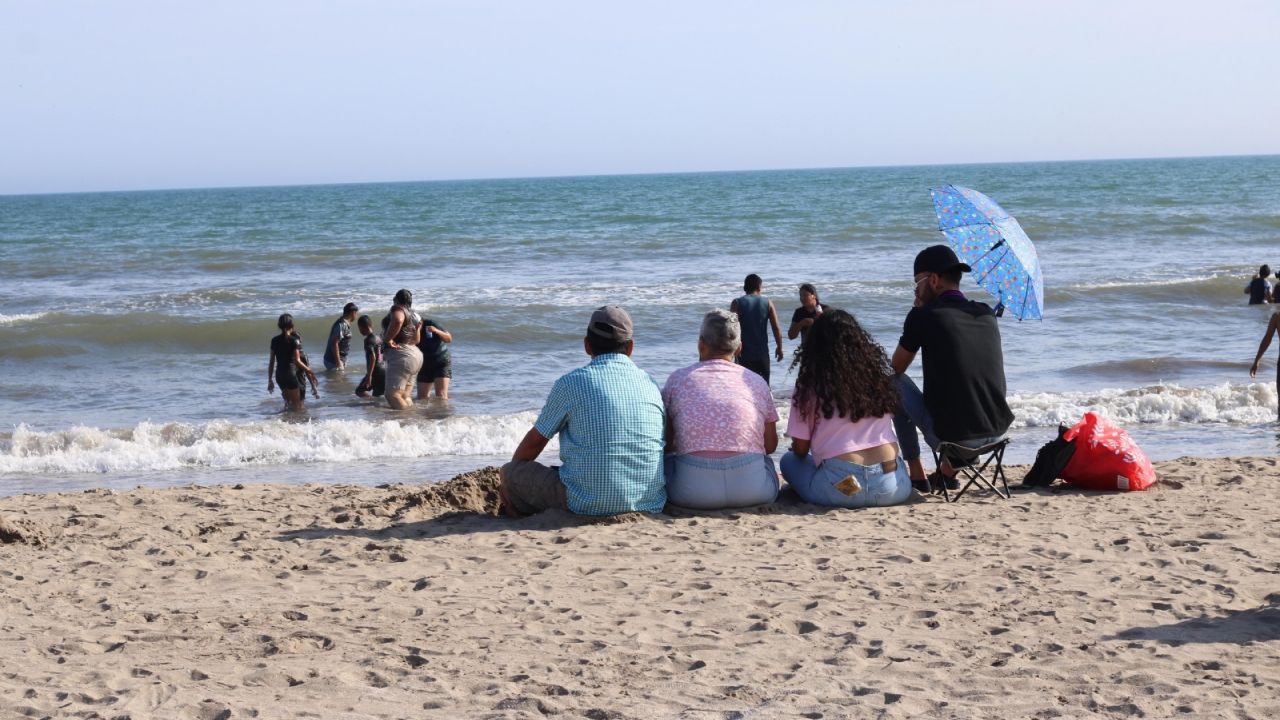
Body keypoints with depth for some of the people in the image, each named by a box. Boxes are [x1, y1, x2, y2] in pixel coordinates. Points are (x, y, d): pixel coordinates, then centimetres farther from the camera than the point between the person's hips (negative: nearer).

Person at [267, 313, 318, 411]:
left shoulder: (275, 341, 2)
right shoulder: (294, 340, -11)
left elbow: (272, 362, 4)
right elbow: (297, 361, -13)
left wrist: (270, 380, 11)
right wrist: (309, 371, -2)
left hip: (279, 375, 5)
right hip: (291, 373, -5)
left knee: (288, 401, 24)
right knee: (297, 405, 5)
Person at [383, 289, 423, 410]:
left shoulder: (397, 309, -7)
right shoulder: (415, 316, 20)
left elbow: (397, 321, -32)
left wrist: (387, 339, -21)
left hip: (401, 355, -10)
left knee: (392, 394, -14)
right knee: (405, 396, 11)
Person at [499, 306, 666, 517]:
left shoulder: (571, 383, -4)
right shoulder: (651, 385, 7)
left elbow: (535, 440, 8)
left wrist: (511, 472, 29)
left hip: (589, 505, -5)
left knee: (510, 471, 12)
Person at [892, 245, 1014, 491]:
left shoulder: (922, 316, -6)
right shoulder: (987, 314, 10)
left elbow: (897, 367, 8)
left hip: (950, 435, -6)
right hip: (997, 432, 6)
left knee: (896, 384, 18)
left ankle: (916, 476, 19)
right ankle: (948, 471, 34)